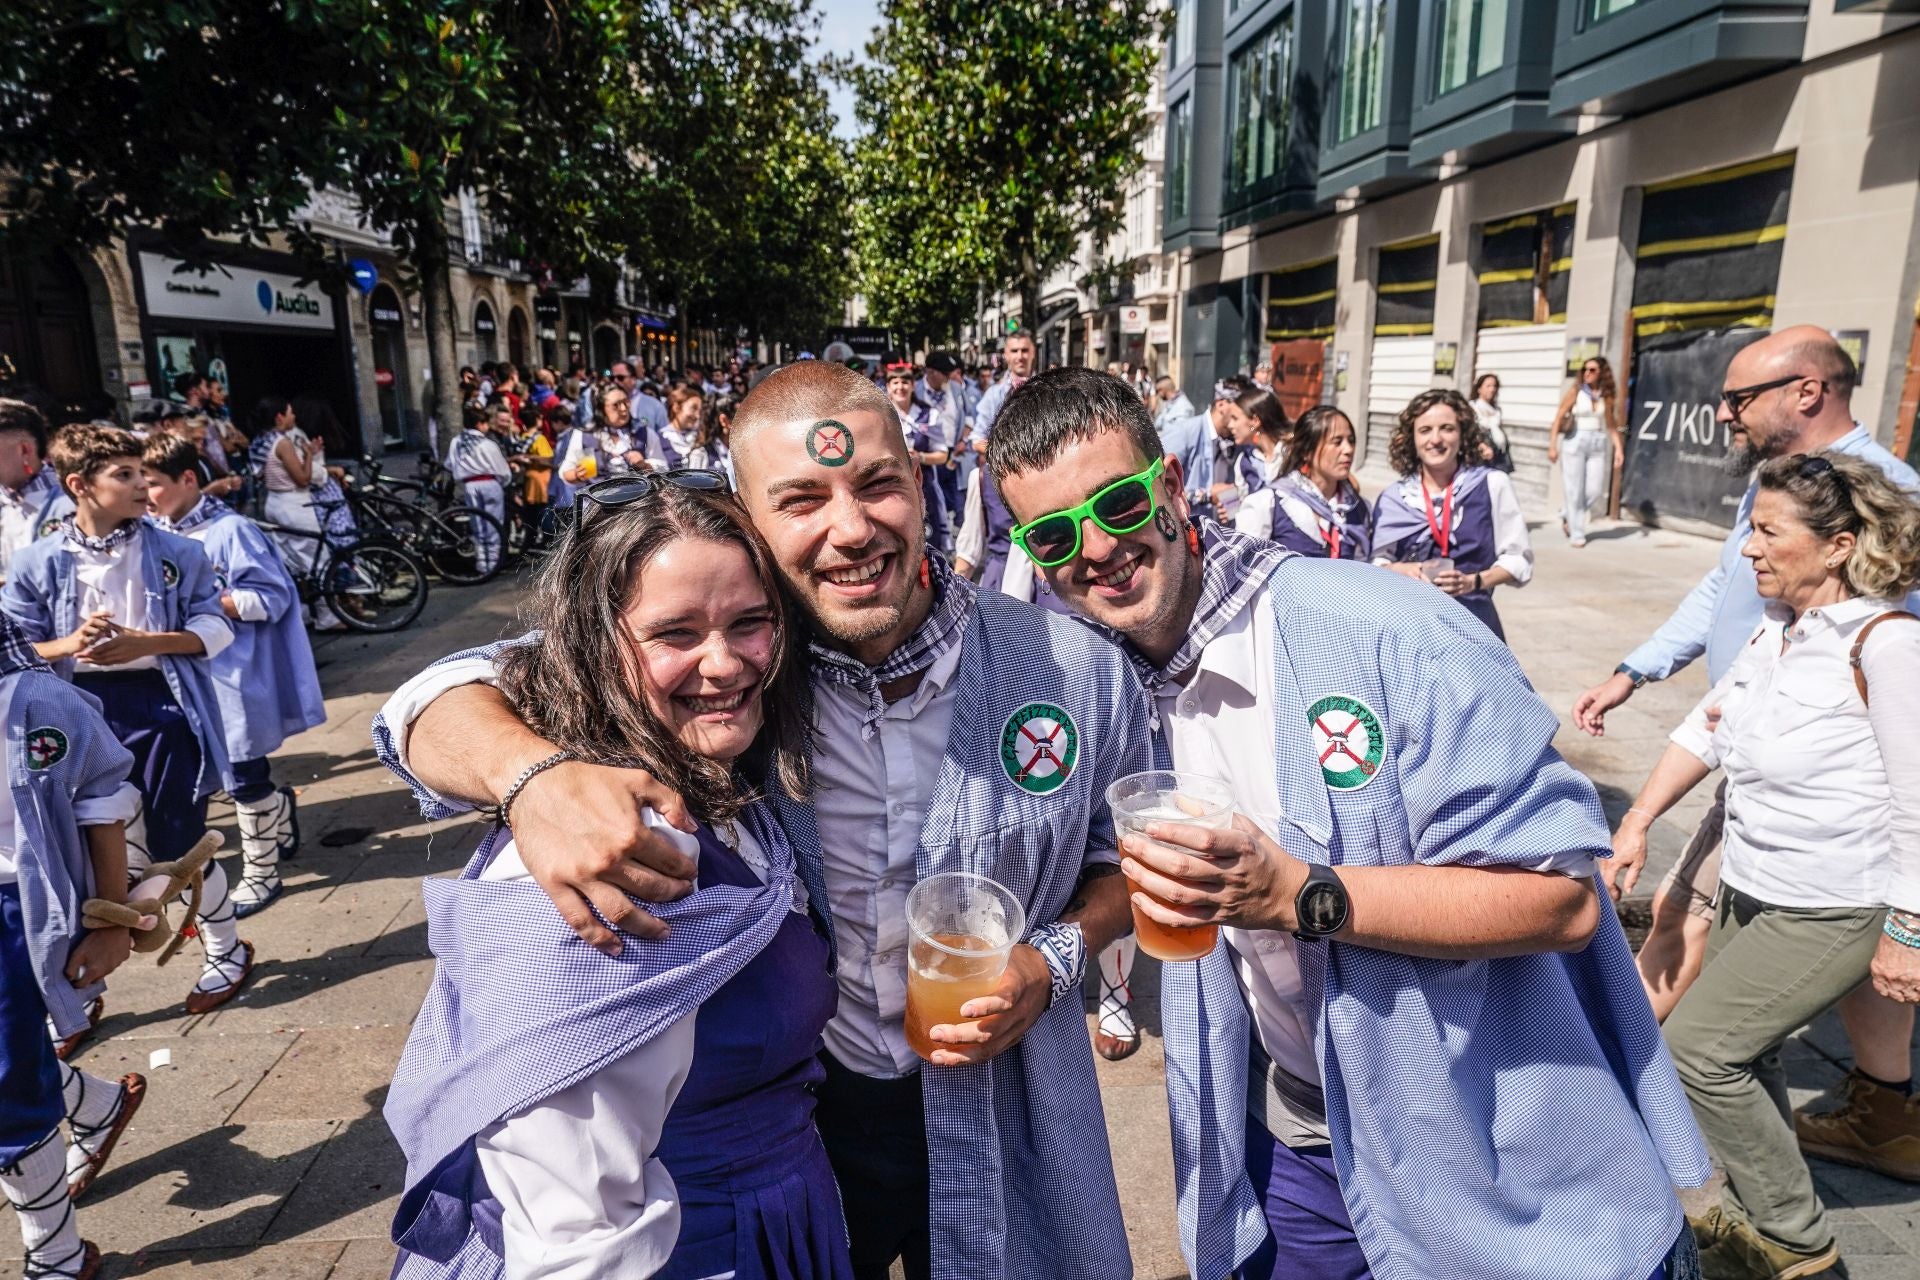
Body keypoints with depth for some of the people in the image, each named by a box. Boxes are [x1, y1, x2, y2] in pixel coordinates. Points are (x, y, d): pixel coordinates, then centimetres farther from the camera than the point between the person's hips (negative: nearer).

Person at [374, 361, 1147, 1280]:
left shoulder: (1076, 667, -15)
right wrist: (535, 775, -39)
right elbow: (440, 703, -17)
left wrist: (1056, 959, -19)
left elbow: (1130, 850, 1)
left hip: (1001, 1126, 1)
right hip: (781, 1119, 0)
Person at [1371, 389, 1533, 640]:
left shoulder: (1492, 485, 4)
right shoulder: (1392, 498, 9)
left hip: (1472, 619, -1)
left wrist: (1473, 581, -12)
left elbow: (1518, 559, 4)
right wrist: (1397, 570, -8)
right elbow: (1376, 561, 12)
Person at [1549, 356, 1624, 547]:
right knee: (1575, 490, 0)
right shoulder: (1576, 391, -2)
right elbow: (1559, 418, -5)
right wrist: (1552, 445, -11)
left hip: (1598, 444, 3)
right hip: (1575, 442, -3)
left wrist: (1618, 448, 2)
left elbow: (1612, 425, 10)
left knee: (1595, 491, 0)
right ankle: (1577, 533, 10)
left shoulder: (1608, 395, 6)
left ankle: (1568, 517, 26)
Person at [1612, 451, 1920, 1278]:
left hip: (1831, 911, -7)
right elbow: (1707, 728, 7)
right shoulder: (1778, 626, 0)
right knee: (1743, 1056, 16)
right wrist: (1636, 822, 1)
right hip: (1750, 890, 7)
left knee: (1695, 1049, -4)